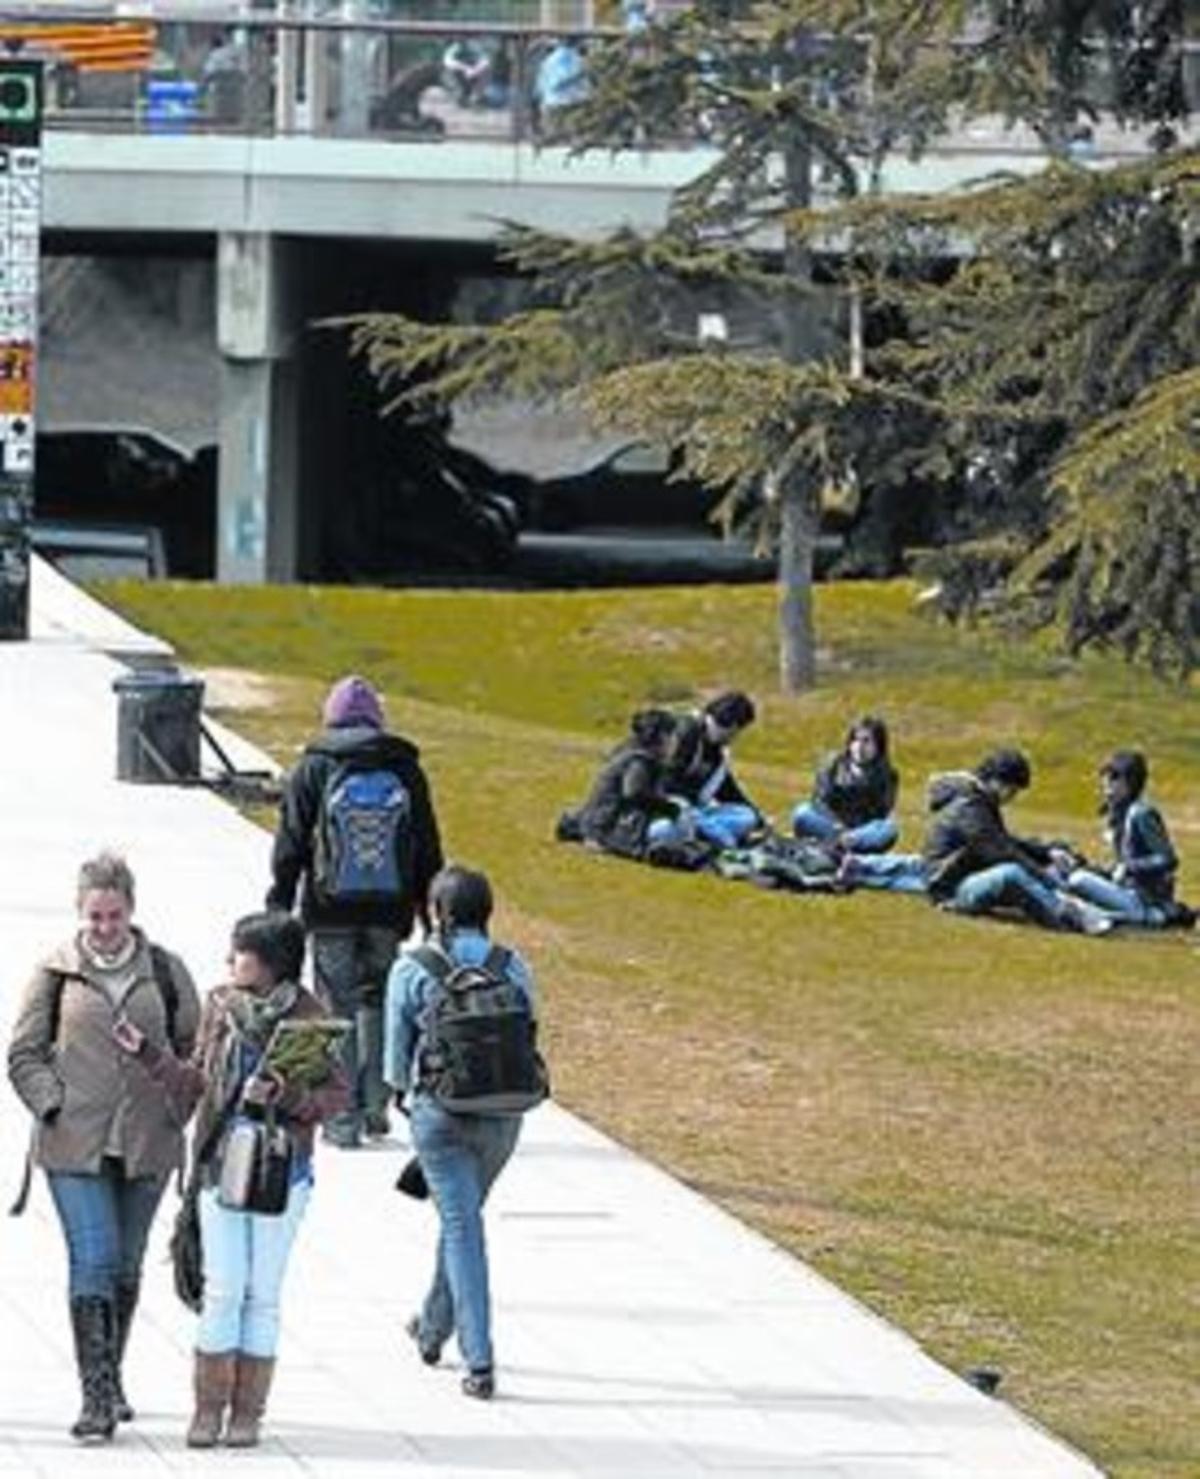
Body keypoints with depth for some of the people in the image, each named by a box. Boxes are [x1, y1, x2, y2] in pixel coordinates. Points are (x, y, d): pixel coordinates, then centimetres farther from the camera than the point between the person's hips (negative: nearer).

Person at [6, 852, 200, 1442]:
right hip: (74, 1145, -2)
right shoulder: (56, 973, 2)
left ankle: (110, 1378, 28)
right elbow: (24, 1055, 5)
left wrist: (176, 1108, 0)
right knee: (93, 1261, -11)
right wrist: (54, 1107, -8)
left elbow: (195, 1050, 12)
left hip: (146, 1144, 2)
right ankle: (96, 1393, -13)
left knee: (126, 1267, 12)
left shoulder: (165, 972, 5)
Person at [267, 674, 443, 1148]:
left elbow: (291, 842, 0)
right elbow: (428, 845, 8)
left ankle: (344, 1116, 0)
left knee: (338, 1007, 3)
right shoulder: (405, 770, 4)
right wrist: (428, 902, 16)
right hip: (389, 908, 2)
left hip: (332, 910, -2)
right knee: (377, 1001, 14)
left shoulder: (314, 769, -2)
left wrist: (281, 900, 6)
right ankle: (375, 1105, 10)